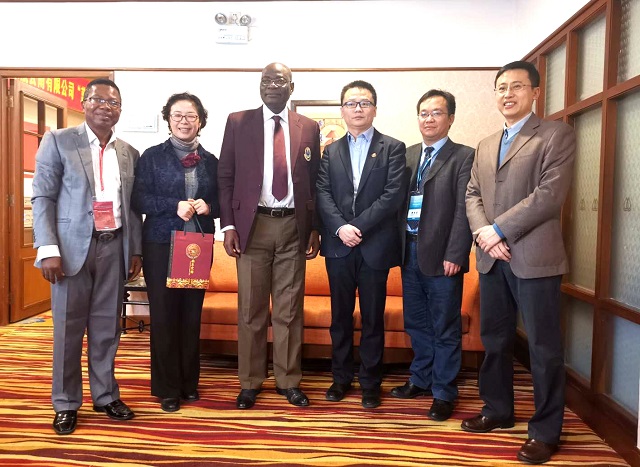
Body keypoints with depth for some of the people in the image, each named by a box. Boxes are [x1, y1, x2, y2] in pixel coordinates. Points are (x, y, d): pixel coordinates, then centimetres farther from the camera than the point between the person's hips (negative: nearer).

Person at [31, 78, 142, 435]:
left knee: (107, 327, 11)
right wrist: (48, 249, -12)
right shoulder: (58, 141, 0)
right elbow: (43, 198, -4)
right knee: (69, 328, 6)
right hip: (73, 246, -3)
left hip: (114, 248, 3)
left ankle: (106, 395, 26)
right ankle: (66, 404, 20)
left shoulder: (129, 153, 11)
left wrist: (136, 250, 9)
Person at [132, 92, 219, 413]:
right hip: (161, 245, -2)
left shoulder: (210, 161, 10)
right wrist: (175, 206, -19)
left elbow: (222, 202, 11)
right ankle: (167, 388, 15)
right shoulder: (152, 156, 2)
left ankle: (189, 382, 23)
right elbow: (139, 200, -5)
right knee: (163, 315, 2)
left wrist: (208, 206, -11)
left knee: (192, 314, 9)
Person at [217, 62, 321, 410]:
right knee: (251, 310, 7)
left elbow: (315, 182, 9)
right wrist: (228, 225, -5)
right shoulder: (238, 122, 4)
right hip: (253, 225, -1)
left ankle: (288, 380, 23)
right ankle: (250, 382, 22)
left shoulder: (309, 128, 8)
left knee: (289, 310, 9)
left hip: (294, 227, 1)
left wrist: (315, 229, 3)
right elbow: (225, 177, 3)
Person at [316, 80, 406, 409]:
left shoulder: (393, 148, 3)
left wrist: (359, 227, -15)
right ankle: (341, 377, 27)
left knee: (373, 318, 7)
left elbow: (394, 194, -9)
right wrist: (340, 227, -15)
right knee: (340, 316, 12)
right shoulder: (331, 151, 13)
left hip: (375, 246, -2)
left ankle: (370, 382, 21)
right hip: (338, 246, 3)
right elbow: (322, 194, 2)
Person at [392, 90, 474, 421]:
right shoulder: (408, 155, 13)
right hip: (409, 251, 6)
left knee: (445, 328, 6)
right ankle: (421, 379, 34)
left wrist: (454, 255, -15)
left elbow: (463, 210, -10)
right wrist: (398, 246, 2)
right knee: (416, 322, 17)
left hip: (442, 255, -5)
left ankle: (443, 392, 20)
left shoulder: (463, 157, -4)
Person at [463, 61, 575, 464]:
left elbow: (550, 195, -13)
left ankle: (546, 430, 18)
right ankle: (497, 409, 32)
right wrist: (483, 233, -8)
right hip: (492, 259, 6)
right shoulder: (485, 146, 19)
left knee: (544, 347, 3)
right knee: (495, 339, 15)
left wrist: (499, 229, -15)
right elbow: (473, 195, 11)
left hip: (534, 257, -6)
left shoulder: (558, 135, -2)